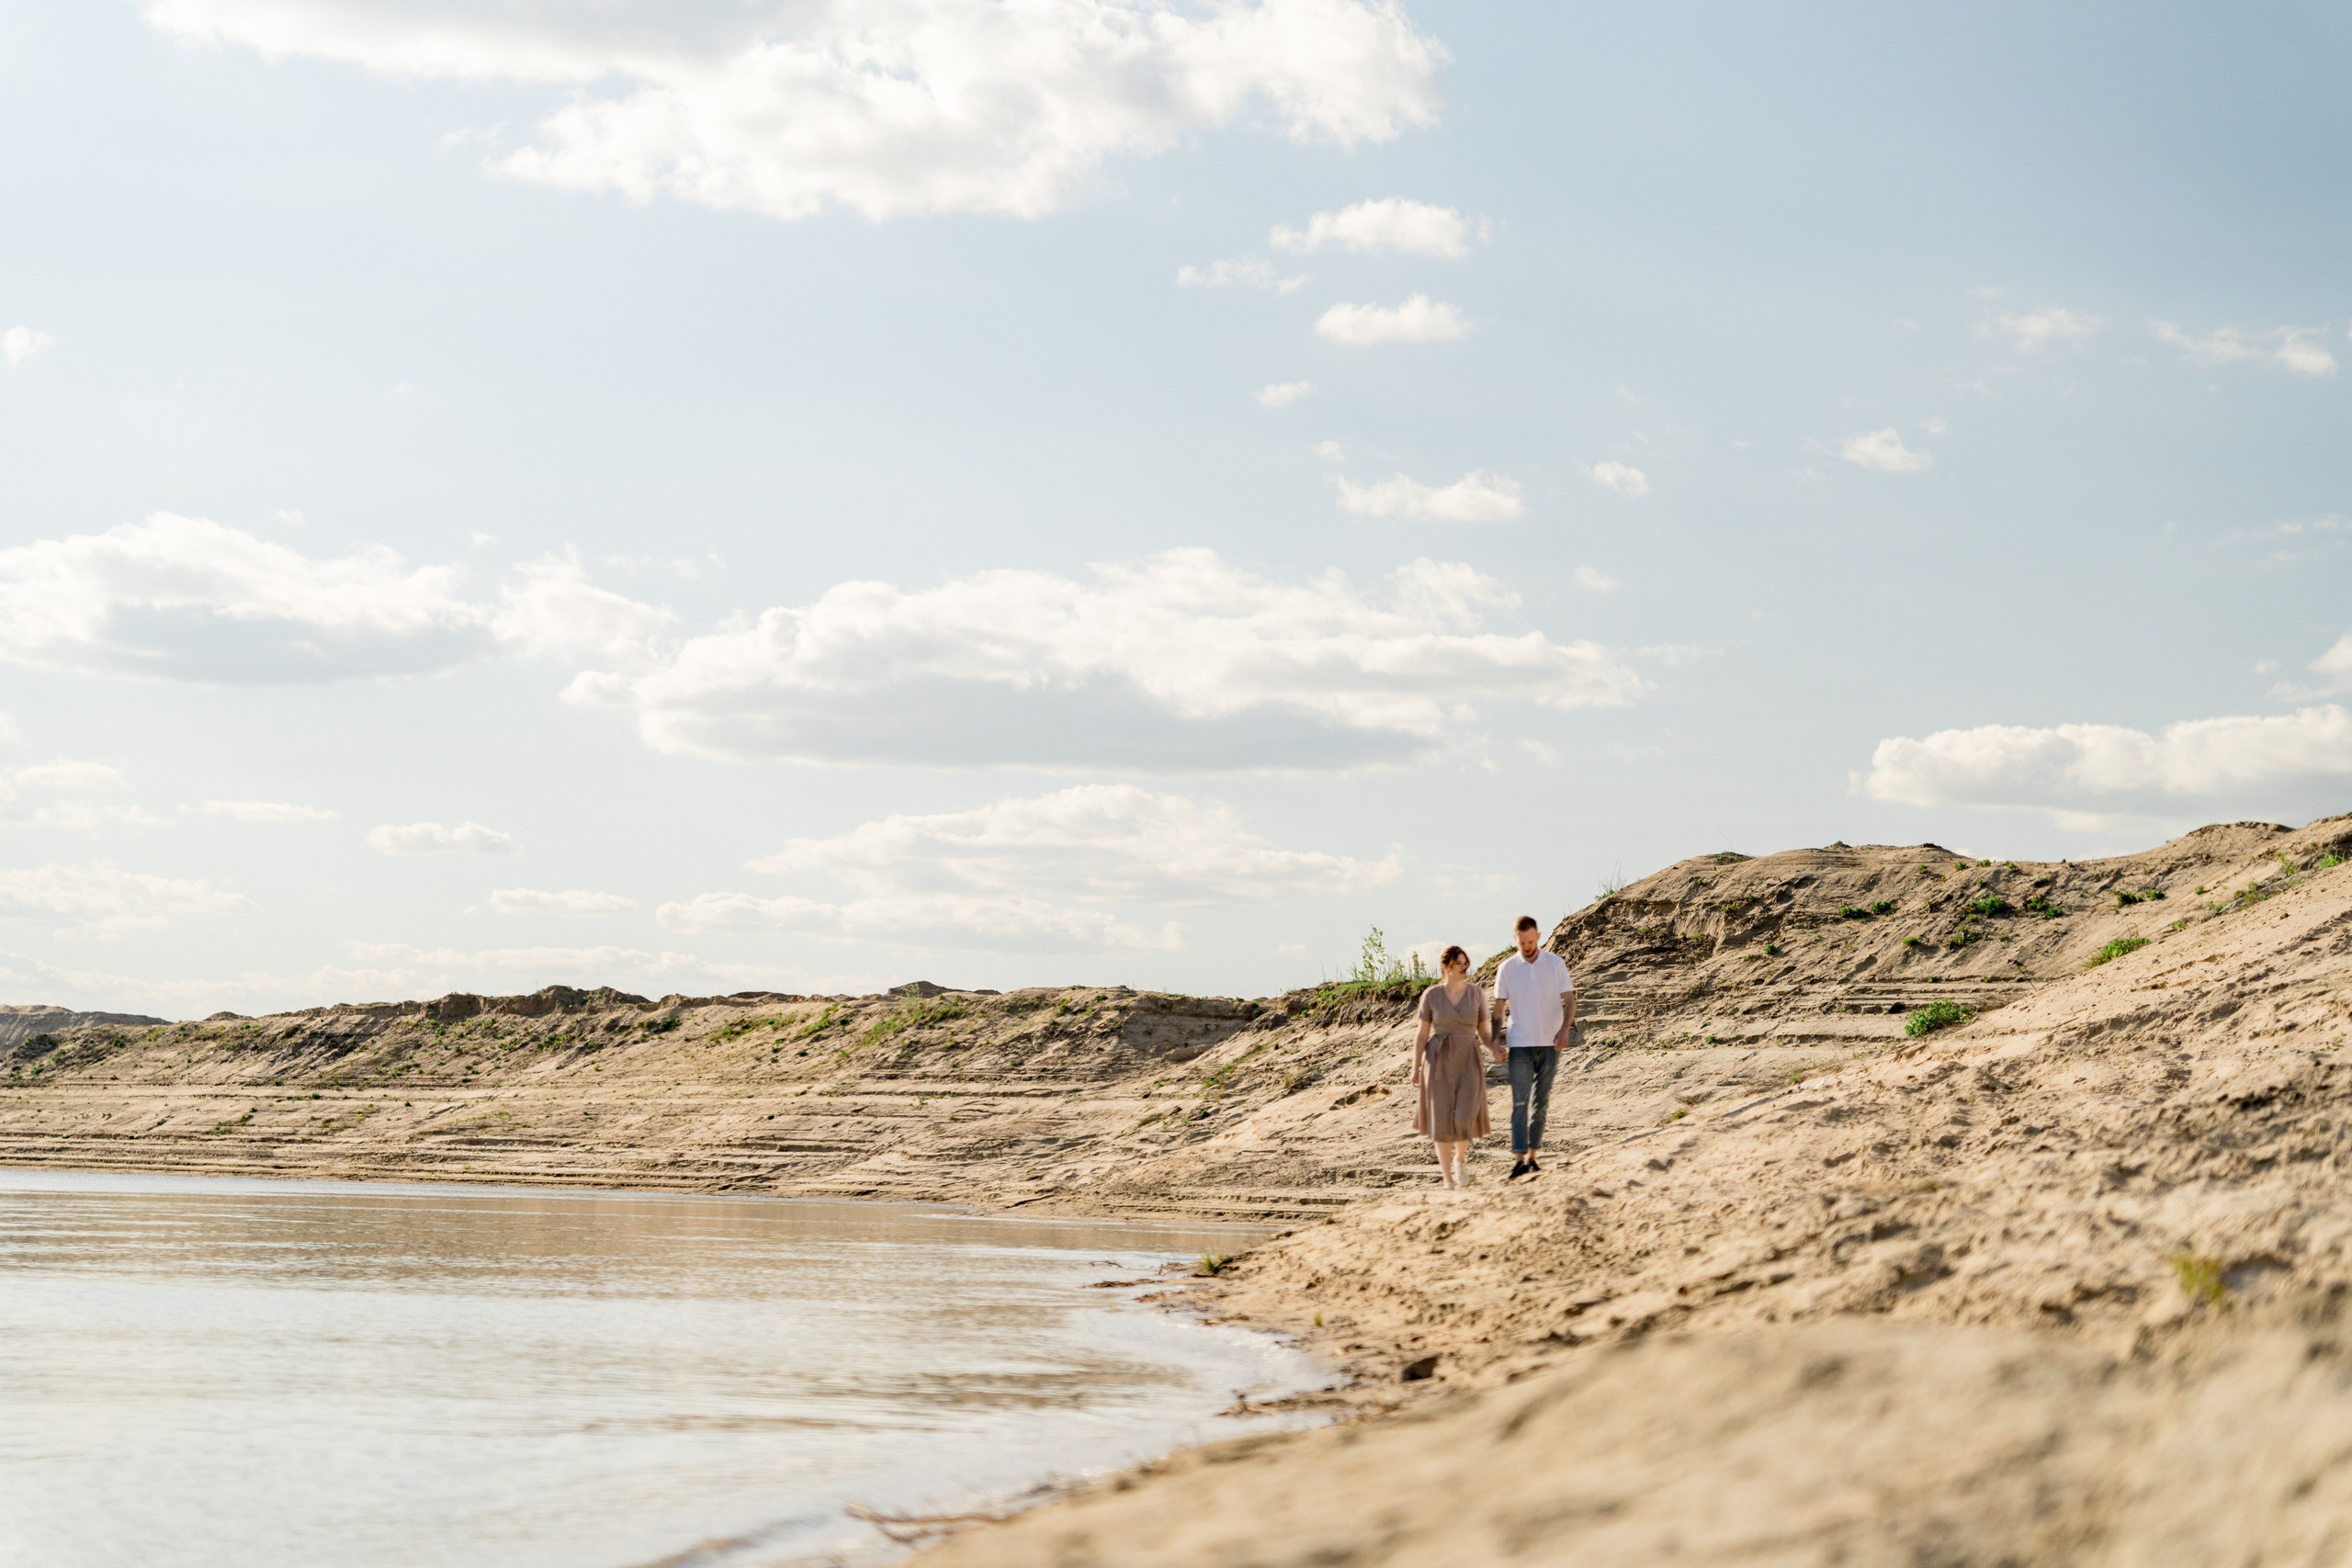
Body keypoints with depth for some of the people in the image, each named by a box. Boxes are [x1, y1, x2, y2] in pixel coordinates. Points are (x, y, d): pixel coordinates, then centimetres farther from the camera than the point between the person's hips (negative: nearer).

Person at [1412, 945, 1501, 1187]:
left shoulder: (1476, 994, 2)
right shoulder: (1431, 995, -1)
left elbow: (1484, 1033, 7)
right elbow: (1422, 1035, 3)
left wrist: (1496, 1050, -13)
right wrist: (1415, 1068, -4)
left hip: (1468, 1063, 1)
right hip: (1439, 1062, -1)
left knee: (1464, 1119, -12)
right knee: (1442, 1121, -3)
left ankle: (1460, 1158, 18)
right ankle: (1447, 1177, 9)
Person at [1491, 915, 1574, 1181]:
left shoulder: (1556, 964, 2)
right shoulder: (1507, 969, 3)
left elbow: (1569, 1001, 0)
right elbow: (1499, 1009, 6)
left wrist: (1565, 1029, -17)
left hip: (1550, 1044, 1)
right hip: (1520, 1045, -1)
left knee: (1541, 1103, 7)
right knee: (1520, 1102, -10)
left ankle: (1532, 1156, 15)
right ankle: (1519, 1159, -16)